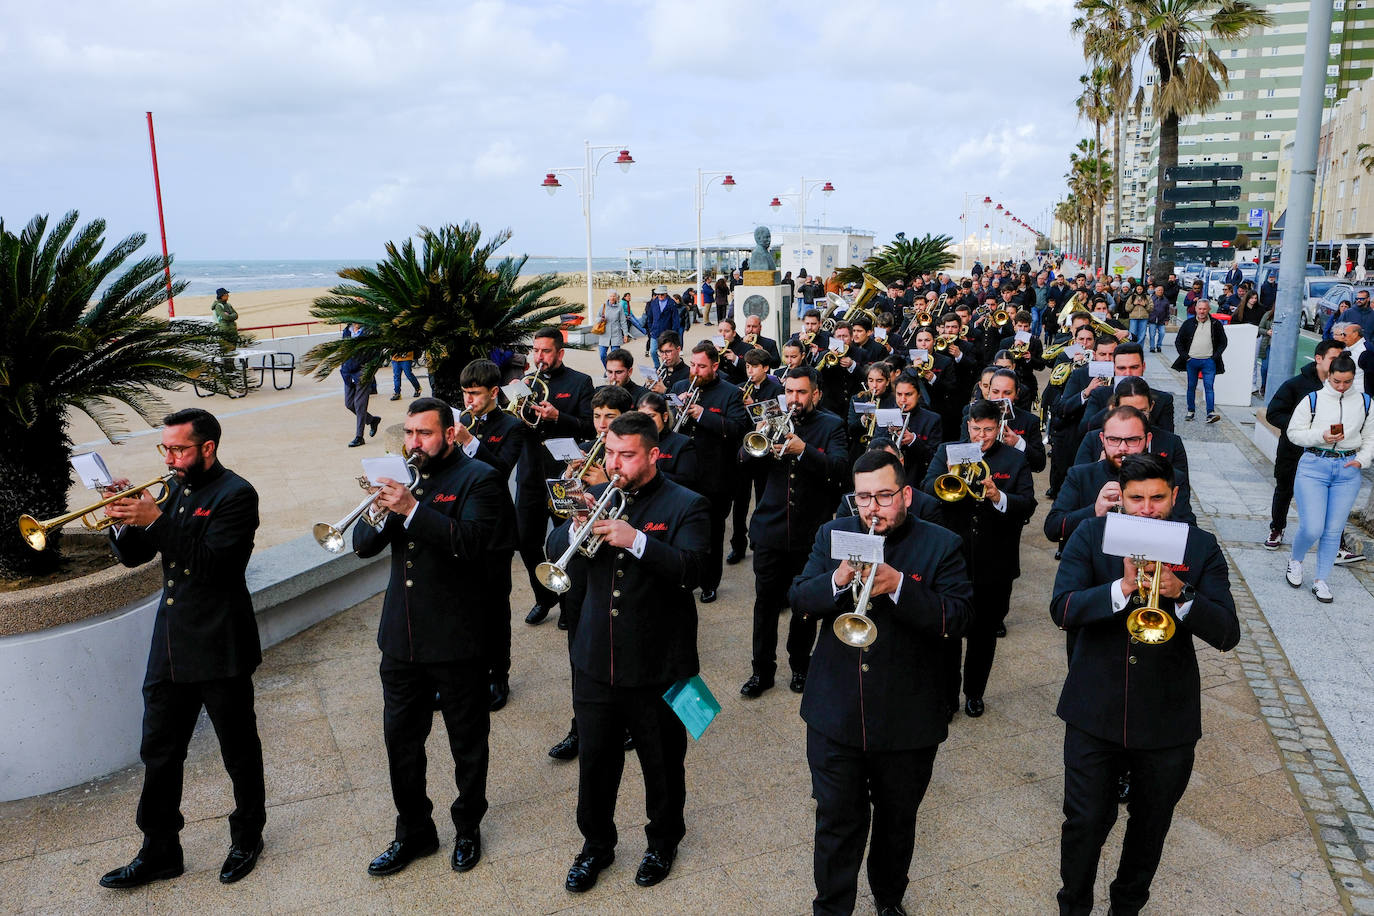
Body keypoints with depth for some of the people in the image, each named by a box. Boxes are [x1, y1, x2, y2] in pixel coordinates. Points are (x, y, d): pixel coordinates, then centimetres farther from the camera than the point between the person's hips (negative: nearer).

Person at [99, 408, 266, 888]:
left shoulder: (235, 494, -12)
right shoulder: (173, 490, 10)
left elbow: (213, 561, -24)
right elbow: (134, 556, 11)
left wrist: (154, 520, -26)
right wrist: (124, 520, -8)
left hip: (219, 648, -7)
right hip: (170, 647, 7)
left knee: (239, 752, 9)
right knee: (159, 753, 13)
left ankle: (247, 838, 28)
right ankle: (159, 852, 27)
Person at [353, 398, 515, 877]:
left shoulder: (479, 479, -10)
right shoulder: (404, 477, 9)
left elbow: (472, 542, -26)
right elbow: (363, 544, 5)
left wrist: (411, 509, -31)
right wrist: (381, 513, -16)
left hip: (457, 637, -6)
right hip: (401, 636, 6)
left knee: (467, 742, 11)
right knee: (400, 739, 15)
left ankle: (468, 828, 32)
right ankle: (413, 832, 33)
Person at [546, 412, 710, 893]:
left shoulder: (685, 506, -10)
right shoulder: (598, 496, 5)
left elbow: (690, 569, -24)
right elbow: (554, 549, -2)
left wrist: (635, 540, -35)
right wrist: (576, 529, -23)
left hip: (657, 667, -4)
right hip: (596, 663, 4)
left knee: (662, 765, 15)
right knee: (594, 762, 16)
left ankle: (662, 842, 39)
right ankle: (596, 845, 38)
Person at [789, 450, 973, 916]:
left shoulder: (941, 545, -6)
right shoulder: (832, 535, 2)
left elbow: (957, 617, -16)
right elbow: (798, 599, -3)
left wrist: (898, 586, -30)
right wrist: (836, 581, -24)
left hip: (907, 720, -1)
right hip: (835, 715, 1)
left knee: (897, 822, 20)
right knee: (836, 821, 10)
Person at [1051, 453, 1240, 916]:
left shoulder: (1201, 547, -4)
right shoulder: (1091, 536, -5)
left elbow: (1227, 633, -11)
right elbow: (1062, 610, -16)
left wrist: (1181, 594, -29)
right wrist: (1123, 587, -31)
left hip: (1168, 717, 1)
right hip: (1095, 711, -1)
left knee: (1151, 824, 19)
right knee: (1085, 821, 7)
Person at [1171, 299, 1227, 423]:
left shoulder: (1216, 324, 3)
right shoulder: (1188, 323, 5)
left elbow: (1223, 342, 10)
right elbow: (1178, 341, 9)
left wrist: (1216, 356, -1)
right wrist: (1184, 356, -1)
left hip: (1208, 362, -2)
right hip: (1191, 361, 2)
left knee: (1209, 386, -9)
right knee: (1191, 386, 9)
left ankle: (1211, 413, -13)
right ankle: (1191, 411, 20)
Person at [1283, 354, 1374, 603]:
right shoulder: (1313, 400, -2)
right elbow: (1293, 433, -1)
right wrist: (1321, 436, -16)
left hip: (1348, 471, 3)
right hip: (1314, 467, -3)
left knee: (1333, 530, 5)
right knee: (1311, 528, -9)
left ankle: (1320, 580, 18)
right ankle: (1295, 560, 23)